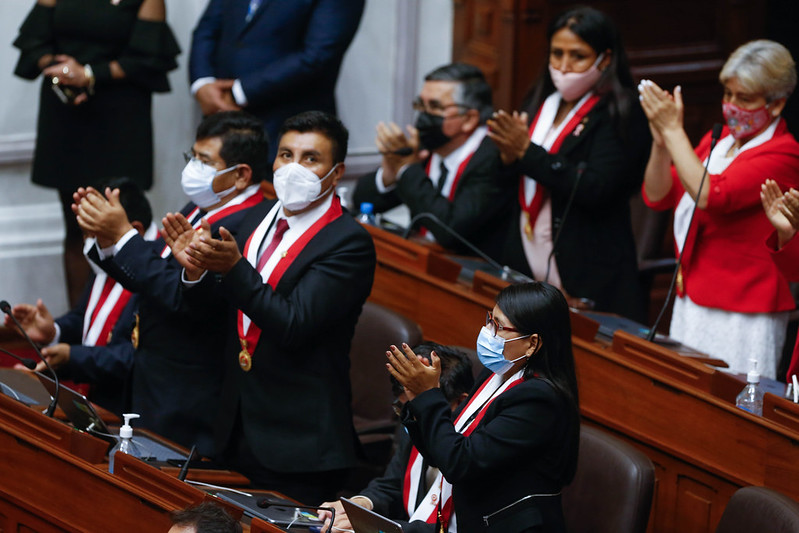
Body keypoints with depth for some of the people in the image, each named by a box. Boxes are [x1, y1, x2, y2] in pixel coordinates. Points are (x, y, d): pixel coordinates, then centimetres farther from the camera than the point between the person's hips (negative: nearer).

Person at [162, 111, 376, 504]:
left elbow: (293, 326, -24)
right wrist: (197, 270, -12)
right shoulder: (258, 218, 7)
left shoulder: (349, 243, -15)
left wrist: (235, 268, -31)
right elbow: (211, 307, 10)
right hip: (238, 427, 7)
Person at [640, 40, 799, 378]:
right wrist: (661, 140, -7)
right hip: (690, 304, 8)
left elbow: (711, 196, -25)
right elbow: (657, 197, 10)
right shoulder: (718, 139, 14)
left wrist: (673, 129, -20)